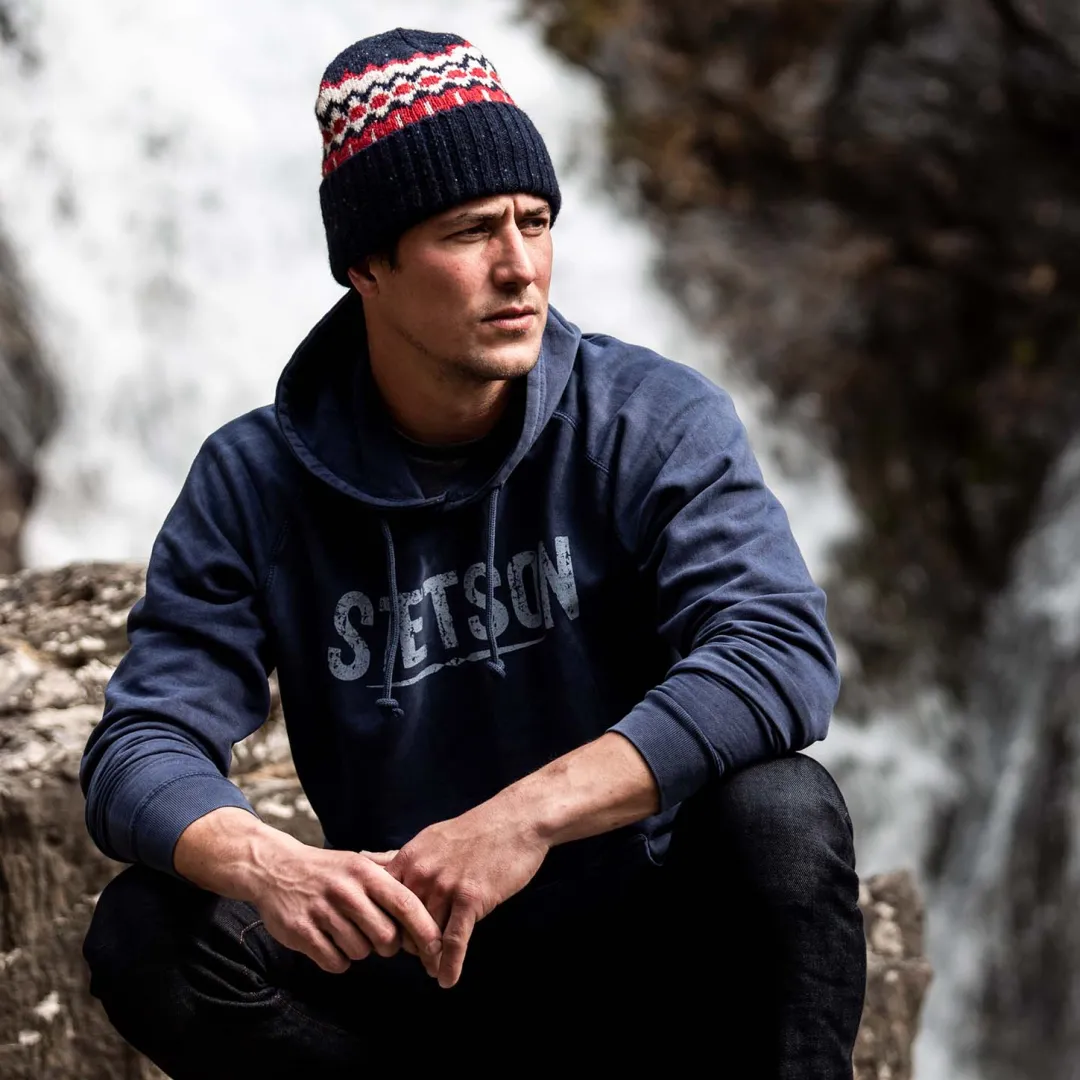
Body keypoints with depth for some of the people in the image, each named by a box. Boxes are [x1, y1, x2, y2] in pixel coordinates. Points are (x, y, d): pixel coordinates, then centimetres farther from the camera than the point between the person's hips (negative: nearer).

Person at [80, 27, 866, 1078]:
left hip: (646, 953, -2)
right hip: (420, 973, 2)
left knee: (780, 809, -32)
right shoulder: (254, 484, -4)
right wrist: (264, 866, -36)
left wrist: (531, 813, -37)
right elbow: (142, 749, -10)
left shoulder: (655, 421, -9)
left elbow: (784, 651, -24)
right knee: (144, 934, -22)